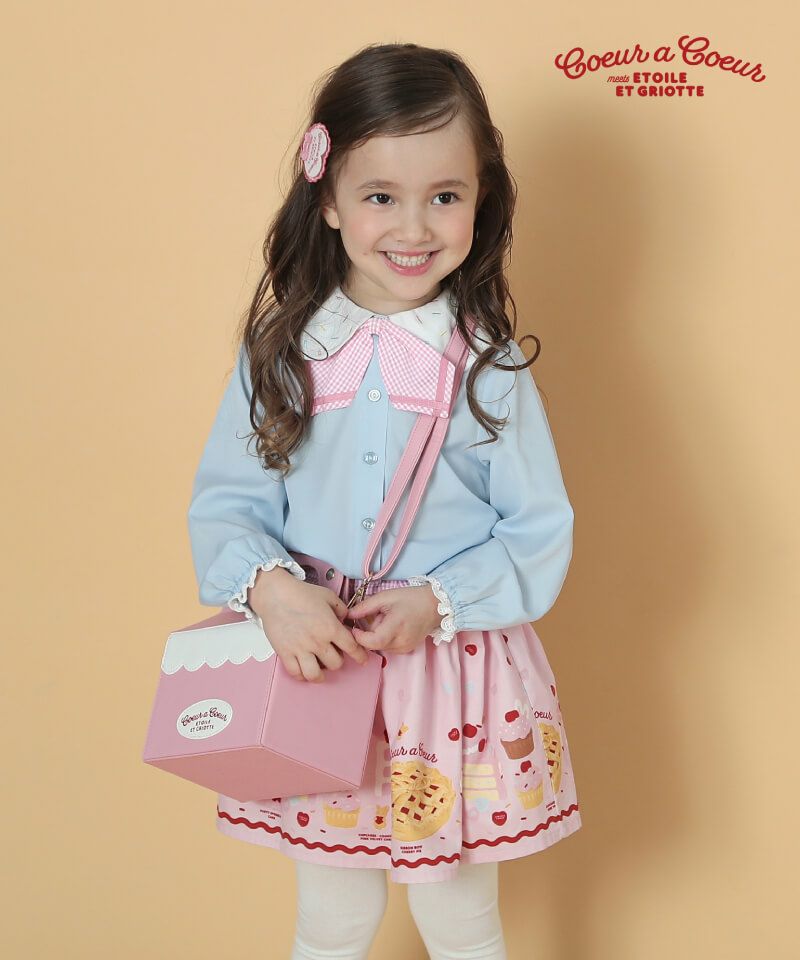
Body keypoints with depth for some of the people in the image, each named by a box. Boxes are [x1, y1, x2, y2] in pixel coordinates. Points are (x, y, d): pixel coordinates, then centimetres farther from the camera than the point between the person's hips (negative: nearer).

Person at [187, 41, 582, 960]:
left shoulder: (489, 364, -8)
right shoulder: (280, 351, -4)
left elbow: (542, 537, -6)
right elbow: (224, 503, -3)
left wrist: (435, 602, -19)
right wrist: (271, 588, -22)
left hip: (457, 677, -1)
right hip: (315, 676, 1)